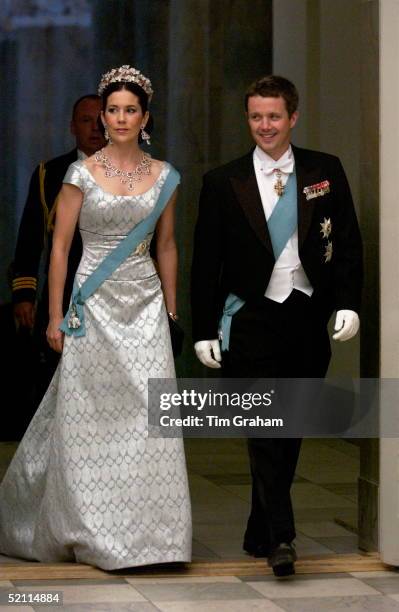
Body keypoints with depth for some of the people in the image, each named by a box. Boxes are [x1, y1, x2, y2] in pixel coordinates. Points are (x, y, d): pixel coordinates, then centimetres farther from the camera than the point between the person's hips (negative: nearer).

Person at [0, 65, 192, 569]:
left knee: (151, 416, -3)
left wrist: (171, 309, 12)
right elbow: (60, 247, -2)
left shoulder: (164, 177, 6)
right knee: (91, 419, 0)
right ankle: (92, 532, 14)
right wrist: (56, 316, -5)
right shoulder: (81, 174, -3)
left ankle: (148, 530, 6)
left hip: (146, 306, 3)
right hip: (95, 306, -2)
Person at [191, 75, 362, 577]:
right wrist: (204, 330, -2)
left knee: (290, 433, 8)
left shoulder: (326, 172, 6)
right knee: (264, 431, -11)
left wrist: (348, 304, -5)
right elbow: (205, 263, 3)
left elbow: (348, 244, 7)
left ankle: (260, 534, 21)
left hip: (308, 319, 2)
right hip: (251, 322, -2)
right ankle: (280, 538, -12)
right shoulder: (223, 183, 2)